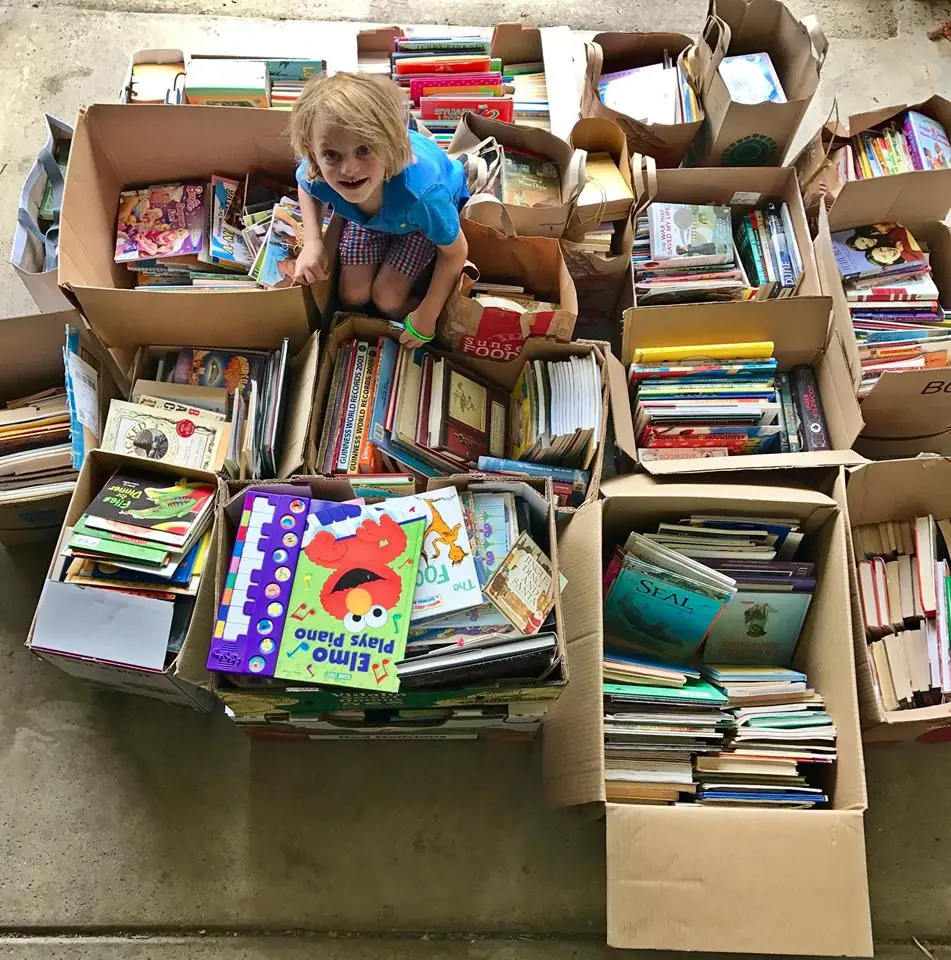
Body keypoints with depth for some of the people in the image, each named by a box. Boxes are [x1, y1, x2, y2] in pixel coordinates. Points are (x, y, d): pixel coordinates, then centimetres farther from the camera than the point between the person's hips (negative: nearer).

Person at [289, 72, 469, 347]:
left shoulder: (422, 192, -49)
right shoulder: (317, 174, -37)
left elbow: (455, 252, -27)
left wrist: (427, 316, -19)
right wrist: (312, 242, -23)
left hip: (419, 219, -3)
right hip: (367, 213, 3)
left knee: (387, 299, -9)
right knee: (352, 296, 2)